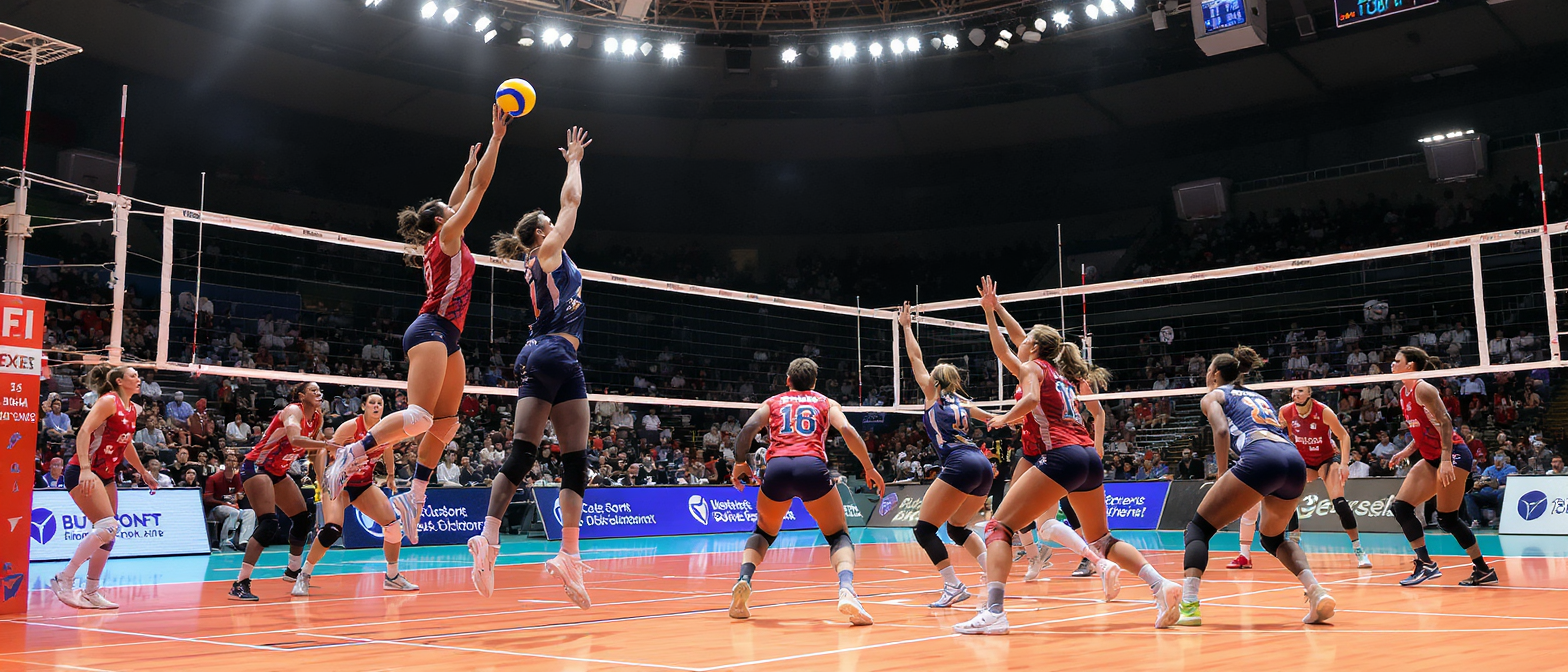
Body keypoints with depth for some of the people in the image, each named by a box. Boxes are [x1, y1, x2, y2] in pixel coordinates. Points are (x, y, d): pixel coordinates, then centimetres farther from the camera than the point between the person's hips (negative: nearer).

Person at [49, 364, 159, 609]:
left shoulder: (133, 409, 15)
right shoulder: (109, 401, -10)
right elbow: (84, 431, -19)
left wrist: (144, 473, 35)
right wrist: (85, 468, -30)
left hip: (106, 476, 9)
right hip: (83, 473, -9)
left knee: (109, 533, 6)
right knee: (107, 526, -20)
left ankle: (90, 592, 15)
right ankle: (64, 579, -11)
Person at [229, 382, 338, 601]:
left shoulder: (316, 418, 6)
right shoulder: (294, 410, -17)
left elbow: (315, 449, 16)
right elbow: (295, 440, -36)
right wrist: (325, 445, -41)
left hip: (278, 473, 9)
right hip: (256, 467, -9)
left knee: (304, 518, 13)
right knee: (268, 525, -22)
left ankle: (293, 571, 31)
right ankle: (239, 585, -23)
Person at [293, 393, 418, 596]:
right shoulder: (352, 426, -17)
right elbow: (325, 451, -20)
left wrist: (390, 474, 27)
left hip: (364, 486, 6)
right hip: (339, 484, -5)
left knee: (394, 525, -6)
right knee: (332, 530, -26)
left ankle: (392, 576, 11)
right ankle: (303, 576, -7)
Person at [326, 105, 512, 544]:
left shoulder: (445, 242, 20)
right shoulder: (447, 237, -1)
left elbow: (458, 199, 37)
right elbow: (479, 189, -5)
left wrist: (470, 165, 42)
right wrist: (497, 136, -1)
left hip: (446, 336, 10)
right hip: (431, 330, -10)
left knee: (446, 422, 5)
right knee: (419, 416, -21)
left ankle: (414, 497, 5)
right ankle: (350, 455, -16)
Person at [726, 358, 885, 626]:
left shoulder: (773, 402, 26)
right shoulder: (826, 403, 24)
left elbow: (748, 428, 8)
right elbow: (847, 430, 5)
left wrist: (740, 463, 16)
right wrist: (869, 468, 8)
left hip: (777, 467, 2)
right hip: (812, 466, -1)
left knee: (764, 532, 27)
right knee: (839, 536, 11)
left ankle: (744, 579, 0)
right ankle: (846, 589, -18)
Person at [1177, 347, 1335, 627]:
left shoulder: (1213, 396, 18)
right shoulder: (1259, 397, 36)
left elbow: (1221, 430, -2)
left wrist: (1222, 478, 0)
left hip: (1260, 456, -6)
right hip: (1296, 461, 6)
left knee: (1198, 529, 3)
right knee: (1273, 538, 30)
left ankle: (1188, 605, -16)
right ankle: (1316, 590, 6)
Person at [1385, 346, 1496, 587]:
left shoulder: (1422, 388, -15)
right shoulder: (1404, 393, 11)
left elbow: (1445, 423, -21)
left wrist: (1446, 460, -27)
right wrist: (1407, 451, 10)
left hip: (1453, 455, -9)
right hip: (1431, 459, 9)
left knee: (1447, 519, -8)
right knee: (1400, 507, 2)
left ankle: (1484, 571, 5)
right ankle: (1425, 564, 8)